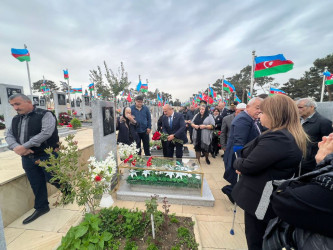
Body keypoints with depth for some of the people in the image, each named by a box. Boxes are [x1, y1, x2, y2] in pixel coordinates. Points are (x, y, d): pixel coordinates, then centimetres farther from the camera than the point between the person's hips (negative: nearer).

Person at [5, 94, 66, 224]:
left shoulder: (45, 115, -10)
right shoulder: (15, 119, 13)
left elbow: (46, 133, -22)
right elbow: (9, 135, 9)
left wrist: (24, 146, -19)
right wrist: (16, 147, -12)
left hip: (47, 155, -6)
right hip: (27, 157, 6)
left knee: (53, 179, 0)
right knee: (36, 184, 14)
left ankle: (68, 192, 30)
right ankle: (41, 207, 32)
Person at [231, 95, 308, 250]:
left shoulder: (276, 138, -29)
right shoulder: (293, 137, 4)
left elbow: (247, 166, -27)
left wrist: (238, 162, -6)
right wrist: (243, 164, -6)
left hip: (260, 199, -9)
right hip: (271, 198, 9)